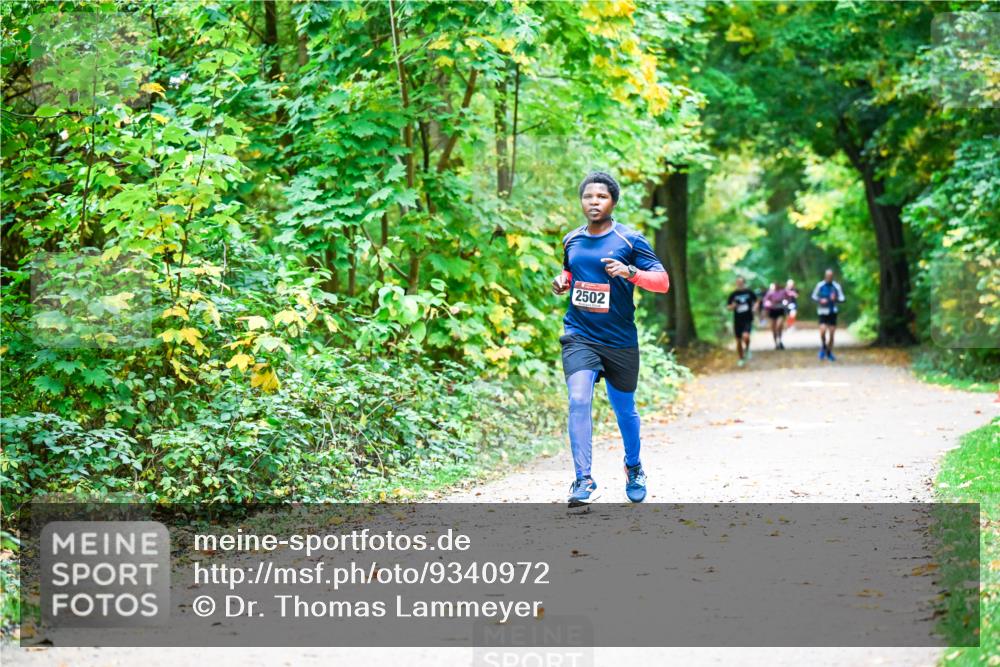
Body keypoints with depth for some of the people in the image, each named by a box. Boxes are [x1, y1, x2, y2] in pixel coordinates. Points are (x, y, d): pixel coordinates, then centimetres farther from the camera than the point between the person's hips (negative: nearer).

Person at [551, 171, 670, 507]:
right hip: (579, 336, 1)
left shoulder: (630, 240, -6)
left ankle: (634, 467, 41)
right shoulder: (571, 240, 6)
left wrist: (629, 272, -27)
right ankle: (583, 480, -18)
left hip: (620, 341, -1)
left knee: (624, 409, 14)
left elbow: (663, 281, -10)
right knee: (578, 400, -20)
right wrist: (562, 282, 3)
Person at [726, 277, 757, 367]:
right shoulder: (733, 294, 0)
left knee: (745, 336, -25)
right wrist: (733, 306, -17)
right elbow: (728, 307, 5)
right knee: (738, 340, 8)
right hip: (737, 320, 2)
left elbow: (756, 300, 15)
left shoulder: (749, 292, -1)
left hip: (748, 319, -2)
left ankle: (747, 349, 8)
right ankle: (741, 359, 27)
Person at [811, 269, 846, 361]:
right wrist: (820, 300, -12)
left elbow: (842, 299, 4)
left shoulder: (837, 286, -2)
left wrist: (836, 299, -18)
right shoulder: (820, 285, -4)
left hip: (833, 312, 2)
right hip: (823, 312, -2)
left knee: (832, 333, 4)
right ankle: (823, 347, 10)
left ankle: (829, 352, 22)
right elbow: (814, 296, 8)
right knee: (823, 331, -18)